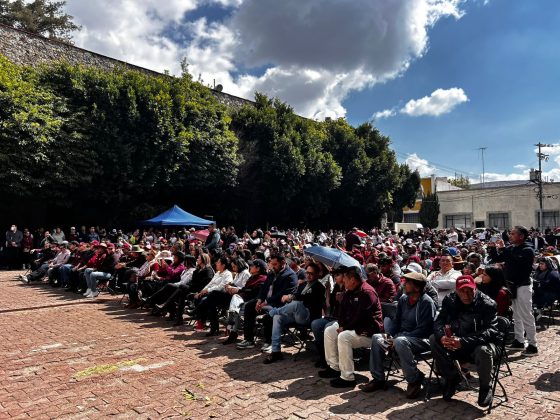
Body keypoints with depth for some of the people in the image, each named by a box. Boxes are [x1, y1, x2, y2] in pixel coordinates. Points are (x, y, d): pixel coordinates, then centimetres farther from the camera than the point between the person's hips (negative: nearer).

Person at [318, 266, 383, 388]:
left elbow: (360, 317, -26)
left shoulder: (367, 292, -21)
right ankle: (334, 367, 10)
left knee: (344, 337, -31)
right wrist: (341, 325, -5)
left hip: (369, 332, -10)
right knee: (329, 331, 3)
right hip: (353, 326, 10)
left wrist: (345, 328, -17)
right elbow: (343, 309, 12)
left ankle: (348, 378, -24)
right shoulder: (350, 292, 9)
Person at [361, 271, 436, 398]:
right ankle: (378, 379, -3)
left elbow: (424, 329, -20)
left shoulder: (426, 302, -15)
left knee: (400, 342, -36)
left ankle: (415, 380, -16)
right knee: (376, 338, -10)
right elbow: (397, 320, 15)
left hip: (423, 339, -8)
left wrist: (396, 339, -22)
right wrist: (389, 335, -5)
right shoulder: (403, 299, 7)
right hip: (402, 335, 8)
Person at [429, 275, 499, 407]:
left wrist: (463, 341, -37)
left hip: (479, 343, -4)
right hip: (455, 342, 4)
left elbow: (491, 331, -24)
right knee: (434, 339, -19)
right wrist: (442, 337, -30)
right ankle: (452, 378, 1)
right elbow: (439, 322, -4)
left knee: (484, 351, -36)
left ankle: (485, 387, -5)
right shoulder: (450, 301, -4)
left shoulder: (487, 304, -15)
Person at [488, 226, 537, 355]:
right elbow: (496, 259, 14)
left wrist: (502, 248, -26)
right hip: (511, 285, 8)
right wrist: (493, 248, -3)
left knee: (526, 316, -4)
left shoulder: (527, 250, -13)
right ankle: (519, 341, 26)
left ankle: (533, 345, 4)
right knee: (516, 315, 16)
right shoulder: (511, 248, 10)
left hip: (523, 286, -8)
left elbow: (516, 260, -30)